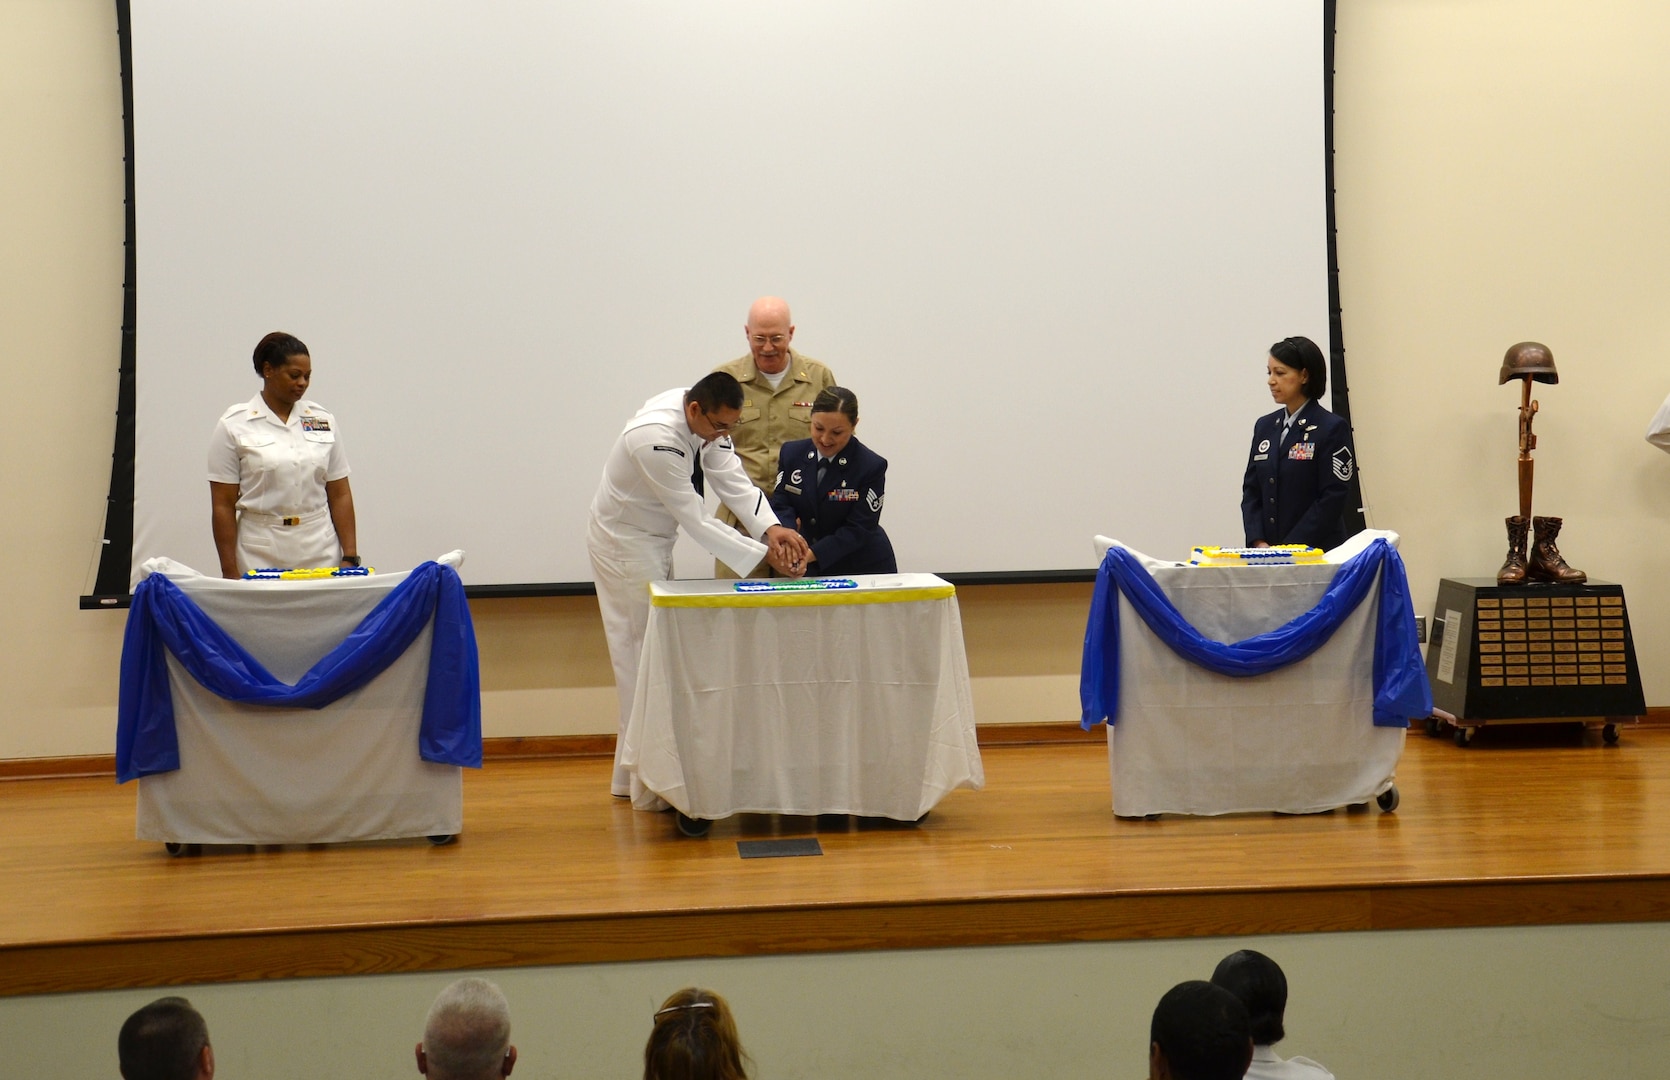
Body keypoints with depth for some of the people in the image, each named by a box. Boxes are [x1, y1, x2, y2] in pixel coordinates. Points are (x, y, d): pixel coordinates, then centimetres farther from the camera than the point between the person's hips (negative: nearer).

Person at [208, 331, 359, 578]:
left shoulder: (323, 420, 9)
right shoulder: (234, 425, 0)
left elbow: (340, 495, 9)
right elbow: (223, 505, -1)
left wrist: (350, 557, 1)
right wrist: (230, 573, -6)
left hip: (320, 553, 2)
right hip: (260, 556, -2)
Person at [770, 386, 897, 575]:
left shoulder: (872, 467, -12)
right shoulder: (791, 453, 2)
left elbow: (858, 530, -15)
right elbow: (780, 505, 0)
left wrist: (811, 554, -27)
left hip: (865, 569, -6)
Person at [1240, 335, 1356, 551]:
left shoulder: (1332, 429, -5)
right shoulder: (1265, 427, 13)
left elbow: (1332, 500, -11)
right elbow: (1251, 491, 12)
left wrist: (1289, 549, -15)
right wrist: (1258, 542, -4)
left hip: (1316, 552, -5)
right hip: (1266, 553, 5)